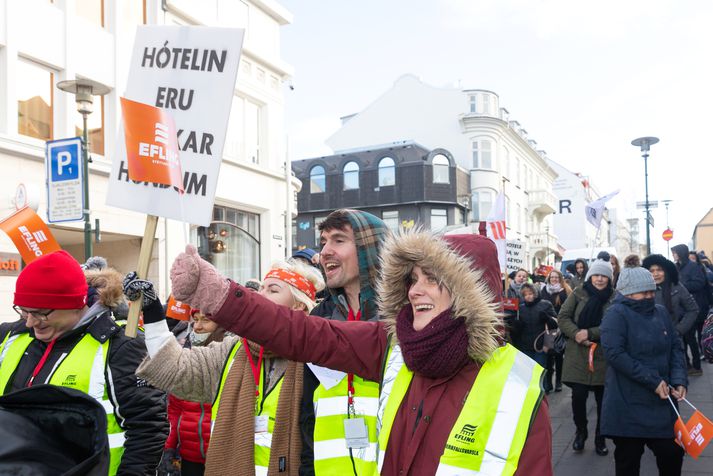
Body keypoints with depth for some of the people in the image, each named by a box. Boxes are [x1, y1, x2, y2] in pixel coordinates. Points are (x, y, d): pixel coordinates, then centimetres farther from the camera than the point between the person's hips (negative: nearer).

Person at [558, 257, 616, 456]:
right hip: (578, 355, 0)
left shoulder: (614, 298, -1)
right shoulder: (578, 293, 1)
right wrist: (576, 334, -16)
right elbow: (562, 317, 0)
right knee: (578, 395, -3)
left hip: (603, 356, 0)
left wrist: (590, 333, -19)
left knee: (603, 398, 8)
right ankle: (581, 431, 24)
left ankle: (600, 438, 27)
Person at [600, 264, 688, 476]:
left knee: (672, 454, 7)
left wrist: (679, 380, -6)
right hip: (628, 407, -5)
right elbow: (615, 354, -20)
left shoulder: (661, 312, 10)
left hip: (661, 402, 5)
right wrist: (653, 381, -19)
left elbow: (675, 348, 11)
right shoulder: (617, 314, -10)